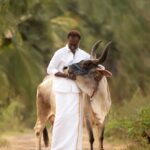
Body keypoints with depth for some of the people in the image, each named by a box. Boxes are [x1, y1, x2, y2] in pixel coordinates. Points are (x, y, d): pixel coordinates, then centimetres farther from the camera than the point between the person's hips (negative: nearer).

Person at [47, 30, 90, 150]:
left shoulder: (84, 55, 8)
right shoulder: (60, 53, -2)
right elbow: (50, 69, -5)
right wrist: (67, 75, -16)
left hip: (76, 90, 3)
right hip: (62, 90, -3)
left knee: (75, 117, -1)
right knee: (62, 117, -7)